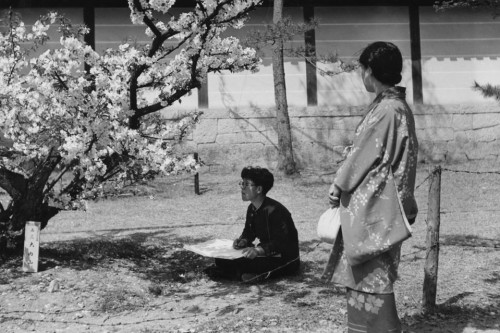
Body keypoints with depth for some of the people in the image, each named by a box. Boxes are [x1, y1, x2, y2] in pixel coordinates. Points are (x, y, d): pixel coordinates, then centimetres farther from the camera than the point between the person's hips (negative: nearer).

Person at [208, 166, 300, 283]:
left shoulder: (274, 211, -23)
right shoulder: (252, 209, 5)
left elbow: (281, 243, -27)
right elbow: (248, 232, 17)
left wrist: (258, 250, -40)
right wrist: (243, 241, -6)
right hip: (266, 254, 9)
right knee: (221, 259, -2)